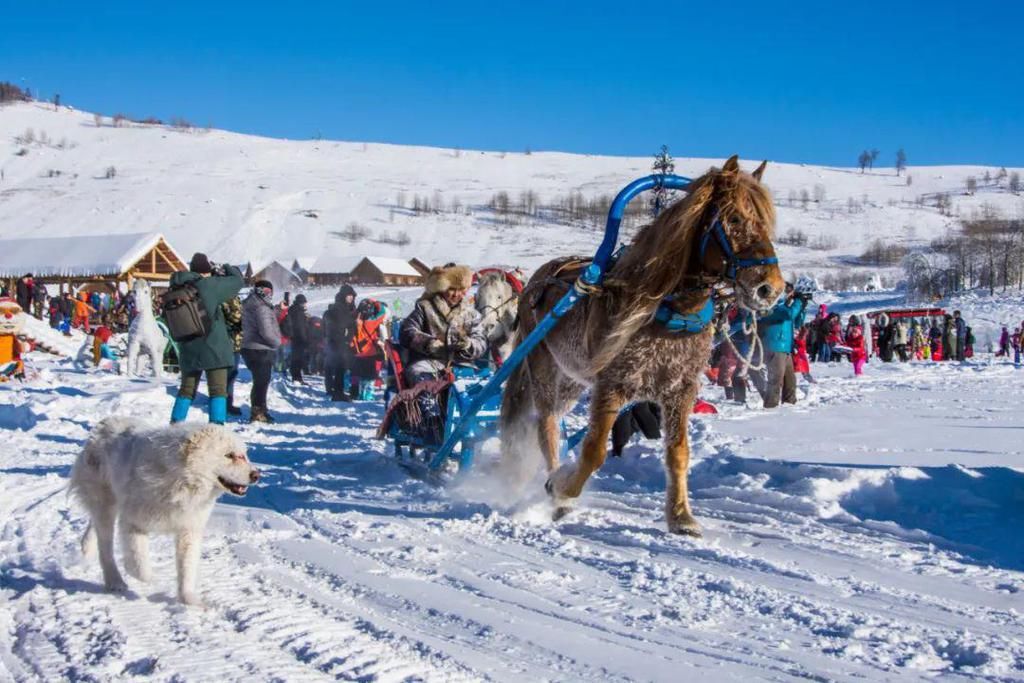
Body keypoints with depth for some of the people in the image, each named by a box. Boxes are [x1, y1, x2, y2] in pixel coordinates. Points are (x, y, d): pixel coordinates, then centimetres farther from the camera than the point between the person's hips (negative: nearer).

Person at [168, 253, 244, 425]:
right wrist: (227, 268, 16)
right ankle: (216, 424, -8)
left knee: (186, 389, 17)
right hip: (212, 347, -5)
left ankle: (176, 423, 17)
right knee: (218, 390, -1)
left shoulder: (179, 290, 1)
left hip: (189, 349, 5)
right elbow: (238, 280, -2)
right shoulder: (212, 285, -12)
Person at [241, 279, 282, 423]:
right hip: (261, 350, -10)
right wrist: (277, 342, -8)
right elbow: (266, 331, -23)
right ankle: (258, 413, 1)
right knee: (262, 382, -2)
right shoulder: (262, 308, -19)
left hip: (250, 348, 10)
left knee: (260, 381, 18)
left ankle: (259, 411, 25)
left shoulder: (249, 304, 12)